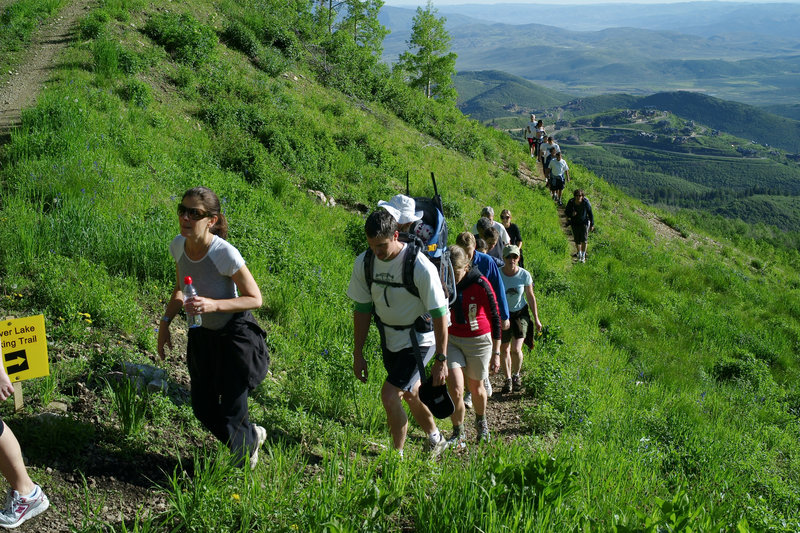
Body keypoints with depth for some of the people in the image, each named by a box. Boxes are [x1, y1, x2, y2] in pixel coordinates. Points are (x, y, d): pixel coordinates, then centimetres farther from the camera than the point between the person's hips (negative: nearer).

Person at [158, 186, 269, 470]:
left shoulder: (225, 253, -29)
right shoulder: (178, 245, -10)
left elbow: (255, 299, -22)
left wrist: (214, 305, -34)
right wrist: (165, 322, 0)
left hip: (236, 333, -6)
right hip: (203, 333, 7)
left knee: (230, 419, -2)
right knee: (204, 410, 14)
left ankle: (245, 458, 31)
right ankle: (253, 435, 42)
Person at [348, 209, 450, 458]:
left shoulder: (420, 267, -26)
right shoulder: (364, 263, -10)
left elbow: (439, 314, -19)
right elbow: (362, 309, 0)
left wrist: (441, 360, -17)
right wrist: (358, 354, 2)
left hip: (418, 339, -6)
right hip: (389, 339, 6)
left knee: (390, 395, -16)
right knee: (410, 394, 22)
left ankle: (398, 455, 4)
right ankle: (436, 439, 47)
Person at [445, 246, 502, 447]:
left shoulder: (480, 284, -16)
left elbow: (494, 317, -7)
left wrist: (496, 352, -5)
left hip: (478, 341, -2)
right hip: (452, 341, 2)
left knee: (475, 387, 14)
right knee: (455, 390, -12)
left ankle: (481, 422, 45)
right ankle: (458, 434, 8)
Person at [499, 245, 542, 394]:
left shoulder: (524, 275, -11)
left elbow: (530, 297, 1)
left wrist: (536, 319, 5)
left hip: (520, 313, -1)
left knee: (516, 349, -10)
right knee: (504, 349, 4)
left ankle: (516, 375, 17)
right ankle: (508, 379, 21)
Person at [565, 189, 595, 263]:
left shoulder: (586, 202, -22)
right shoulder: (571, 202, -19)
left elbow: (590, 213, -8)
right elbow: (566, 212, -7)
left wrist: (592, 224, -2)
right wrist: (571, 214, -30)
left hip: (584, 223, -2)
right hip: (575, 223, 2)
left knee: (584, 240, -13)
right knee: (577, 241, 9)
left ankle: (583, 257, -1)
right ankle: (579, 253, 35)